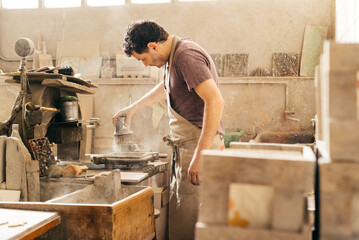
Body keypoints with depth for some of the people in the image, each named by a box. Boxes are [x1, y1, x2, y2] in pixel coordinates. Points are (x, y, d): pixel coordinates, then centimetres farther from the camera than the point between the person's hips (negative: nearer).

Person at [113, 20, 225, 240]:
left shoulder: (186, 56, -17)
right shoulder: (174, 55, 16)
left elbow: (215, 101, -27)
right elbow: (166, 89, 36)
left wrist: (200, 156, -29)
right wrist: (133, 108, 41)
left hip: (200, 145, -10)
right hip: (185, 147, 10)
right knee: (177, 215, 14)